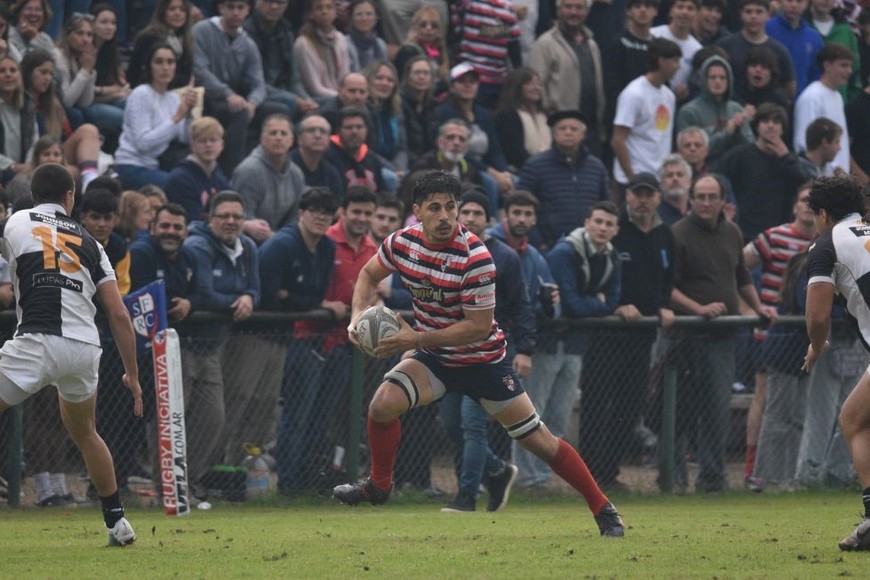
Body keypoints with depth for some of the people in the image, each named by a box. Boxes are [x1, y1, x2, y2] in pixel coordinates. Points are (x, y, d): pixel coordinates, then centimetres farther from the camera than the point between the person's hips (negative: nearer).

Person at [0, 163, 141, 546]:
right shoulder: (89, 244, 17)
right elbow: (119, 316, 13)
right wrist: (132, 374, 20)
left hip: (37, 341, -5)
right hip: (85, 348, 5)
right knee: (84, 433, 28)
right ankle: (117, 523, 31)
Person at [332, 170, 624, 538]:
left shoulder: (474, 257, -28)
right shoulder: (403, 241, -11)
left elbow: (478, 327, -26)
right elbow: (370, 274, 11)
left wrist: (417, 338, -28)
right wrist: (358, 316, -7)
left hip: (482, 360, -4)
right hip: (432, 357, 4)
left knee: (539, 440, -2)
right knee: (383, 404, -21)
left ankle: (603, 510, 12)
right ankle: (379, 486, 4)